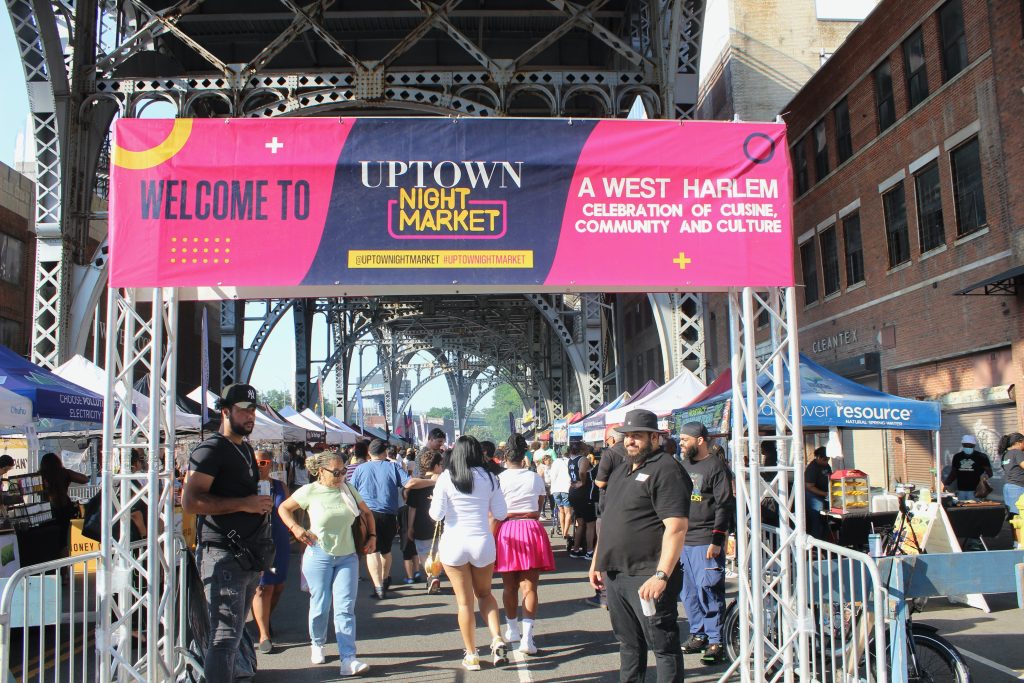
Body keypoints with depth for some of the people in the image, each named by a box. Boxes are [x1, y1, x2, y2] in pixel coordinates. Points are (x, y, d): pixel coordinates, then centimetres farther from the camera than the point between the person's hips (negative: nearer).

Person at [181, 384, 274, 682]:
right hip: (223, 556, -9)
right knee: (225, 637, -10)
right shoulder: (211, 450, -11)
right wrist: (244, 504, -21)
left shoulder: (246, 449, 18)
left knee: (234, 633, 16)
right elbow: (190, 502, -21)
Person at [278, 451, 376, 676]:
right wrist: (295, 527, -9)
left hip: (347, 556, 2)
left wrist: (372, 535, 4)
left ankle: (348, 659, -8)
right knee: (320, 606, 7)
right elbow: (283, 508, 6)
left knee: (345, 608, -4)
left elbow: (366, 513, 16)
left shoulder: (349, 490, 3)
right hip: (319, 556, -2)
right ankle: (317, 644, 34)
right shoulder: (309, 492, -6)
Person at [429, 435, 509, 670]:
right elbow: (501, 513, 2)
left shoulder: (446, 477, -8)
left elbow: (436, 514, -9)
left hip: (453, 543, -2)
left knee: (465, 602, 9)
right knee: (485, 594, 21)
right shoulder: (488, 478, -2)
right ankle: (497, 639, 2)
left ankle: (471, 656, 14)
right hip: (483, 542, 2)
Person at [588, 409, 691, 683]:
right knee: (628, 644, 18)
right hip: (615, 575, 9)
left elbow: (676, 527, -20)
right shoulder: (621, 470, 16)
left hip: (647, 577, -9)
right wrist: (597, 561, 20)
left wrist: (662, 575, -26)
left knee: (663, 645, 0)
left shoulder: (666, 470, -12)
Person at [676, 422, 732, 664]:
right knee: (688, 591, 11)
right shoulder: (683, 466, 16)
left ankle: (715, 641, 2)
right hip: (682, 540, 7)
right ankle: (698, 634, 23)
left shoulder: (716, 466, -7)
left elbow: (724, 505, -11)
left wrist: (717, 541, -16)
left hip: (705, 543, -7)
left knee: (708, 591, -6)